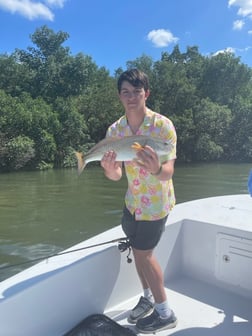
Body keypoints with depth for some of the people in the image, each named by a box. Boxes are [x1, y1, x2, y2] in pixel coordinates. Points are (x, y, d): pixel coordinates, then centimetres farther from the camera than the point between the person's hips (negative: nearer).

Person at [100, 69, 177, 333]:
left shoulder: (163, 125, -22)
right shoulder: (115, 130, -9)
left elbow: (168, 172, -29)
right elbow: (117, 175, -12)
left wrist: (156, 169, -53)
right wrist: (109, 170, -36)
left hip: (156, 202, -5)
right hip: (133, 200, 6)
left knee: (143, 253, 3)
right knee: (137, 248, 17)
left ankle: (164, 313, 26)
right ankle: (148, 297, 43)